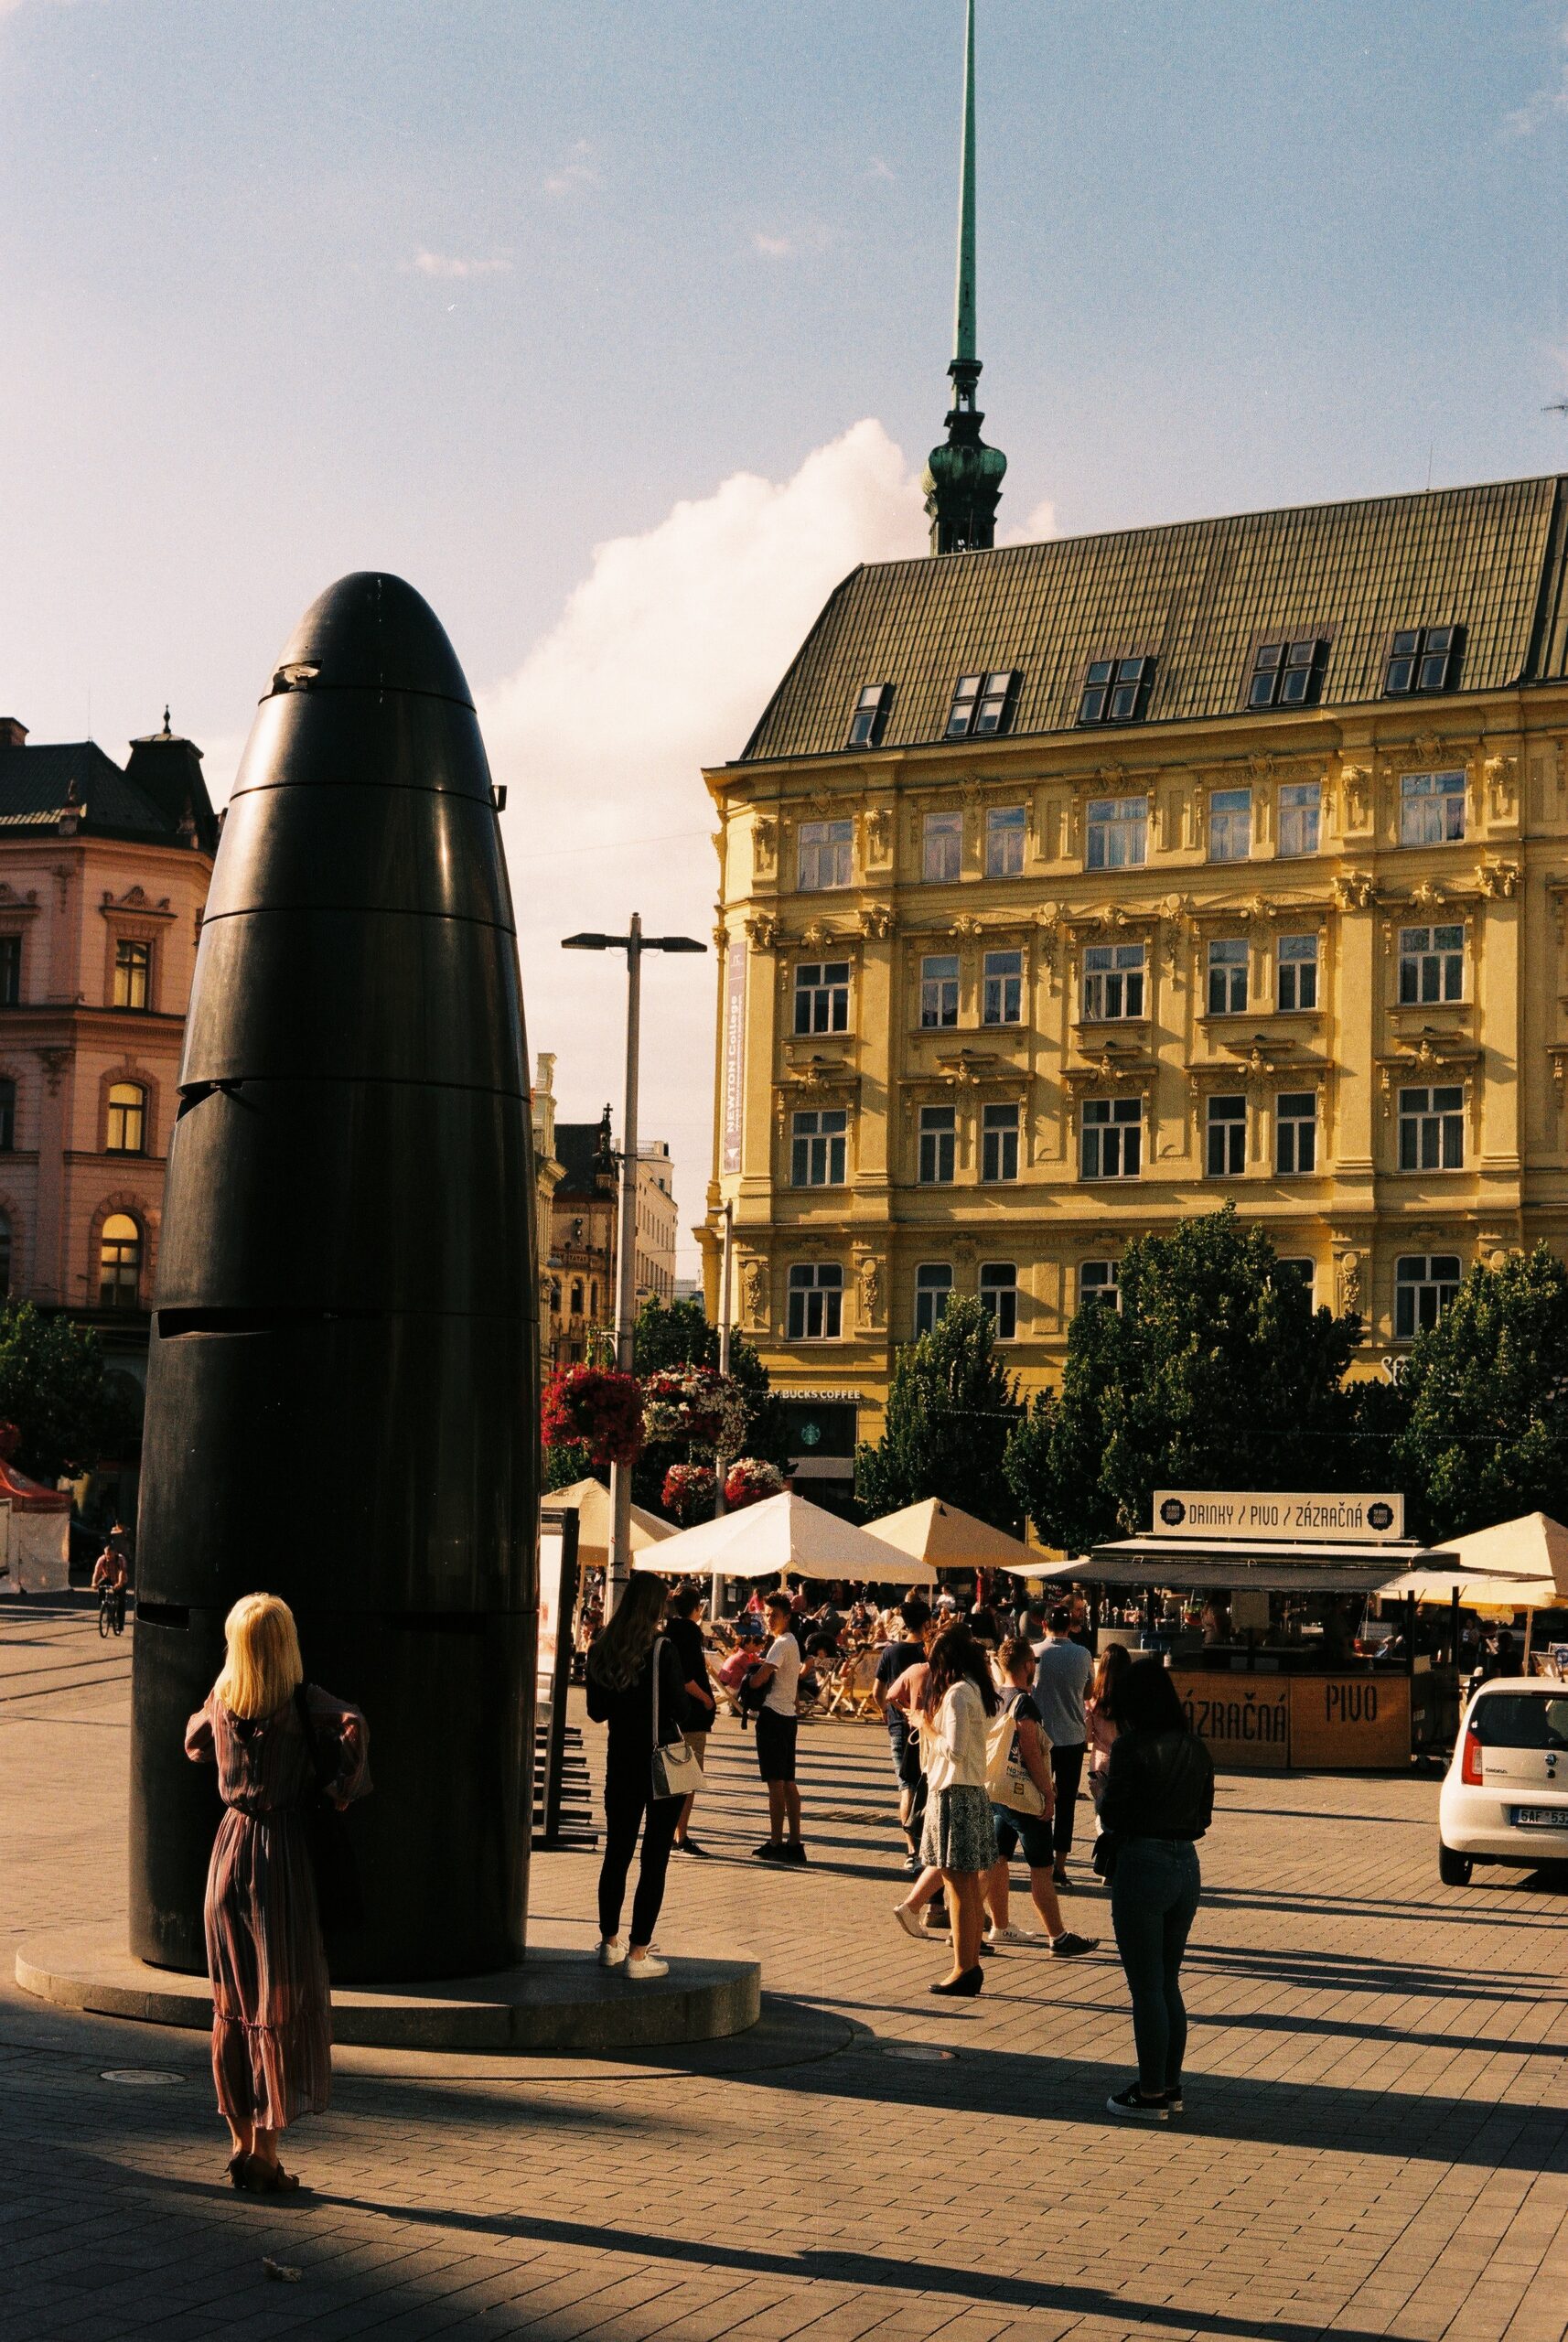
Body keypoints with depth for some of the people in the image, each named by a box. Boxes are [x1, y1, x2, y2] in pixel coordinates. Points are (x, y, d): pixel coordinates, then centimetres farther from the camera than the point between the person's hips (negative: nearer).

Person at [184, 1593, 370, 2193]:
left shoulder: (221, 1701, 3)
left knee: (231, 2006, 13)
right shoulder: (304, 1701, -11)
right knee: (281, 2003, 2)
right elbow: (352, 1727, -28)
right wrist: (340, 1788, -13)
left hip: (230, 1845, 5)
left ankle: (240, 2142, 18)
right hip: (281, 1853, -5)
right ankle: (264, 2152, 3)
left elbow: (196, 1742, 24)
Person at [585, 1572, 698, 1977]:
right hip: (663, 1762, -5)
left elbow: (597, 1711, 9)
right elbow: (682, 1711, -15)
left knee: (617, 1851, 17)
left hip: (621, 1761, 5)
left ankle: (610, 1943, 28)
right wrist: (691, 1698, 5)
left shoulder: (602, 1650, 1)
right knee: (655, 1857, 0)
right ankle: (638, 1954, 0)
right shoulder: (662, 1650, -16)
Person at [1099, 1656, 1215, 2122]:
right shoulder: (1195, 1748, 6)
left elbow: (1111, 1814, -12)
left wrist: (1107, 1778, 6)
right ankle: (1170, 2086, 23)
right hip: (1186, 1865, 7)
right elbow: (1203, 1817, 11)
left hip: (1142, 1865, -7)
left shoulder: (1131, 1747, -14)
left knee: (1146, 1987, 2)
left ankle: (1151, 2094, 9)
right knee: (1168, 1982, 18)